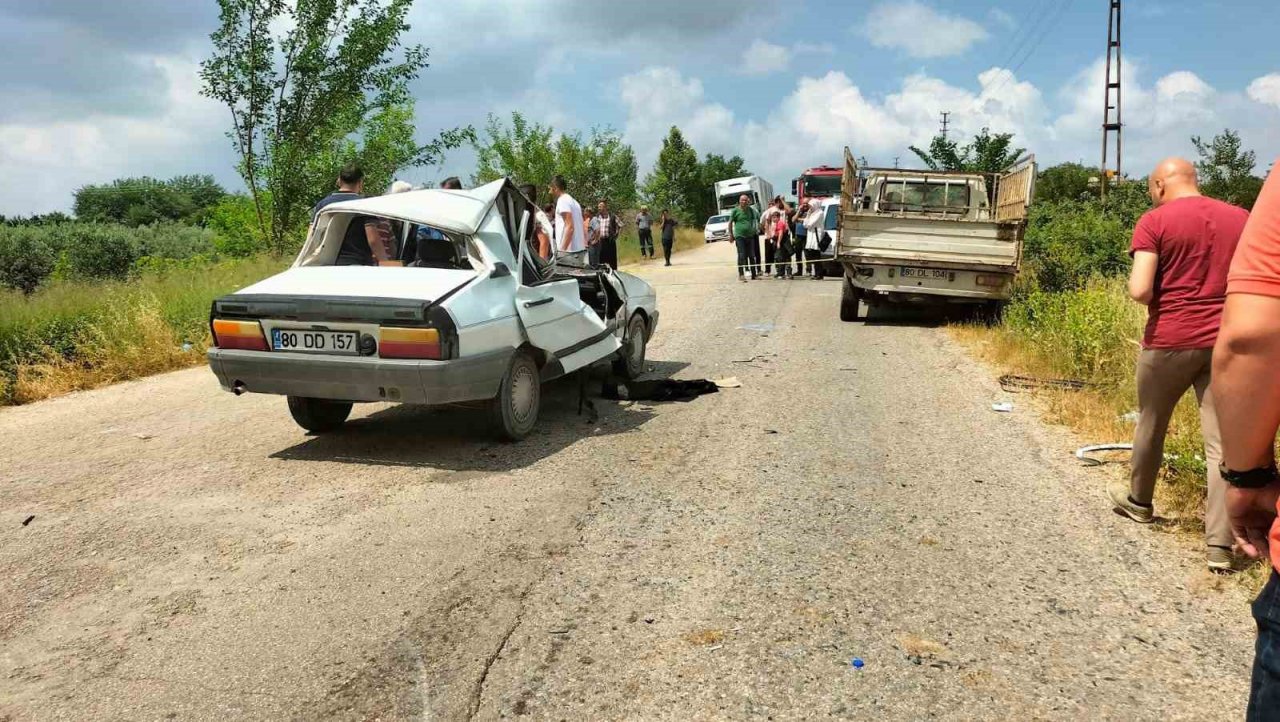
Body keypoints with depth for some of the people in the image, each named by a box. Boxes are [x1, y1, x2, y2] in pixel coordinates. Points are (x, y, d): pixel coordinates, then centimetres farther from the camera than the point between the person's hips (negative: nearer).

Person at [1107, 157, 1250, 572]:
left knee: (1151, 425, 19)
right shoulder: (1241, 218, 8)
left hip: (1169, 342, -3)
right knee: (1222, 442, 0)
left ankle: (1139, 501, 39)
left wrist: (1159, 300, 7)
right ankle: (1220, 544, -3)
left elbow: (1139, 290, -15)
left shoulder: (1154, 222, -6)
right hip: (1225, 343, 3)